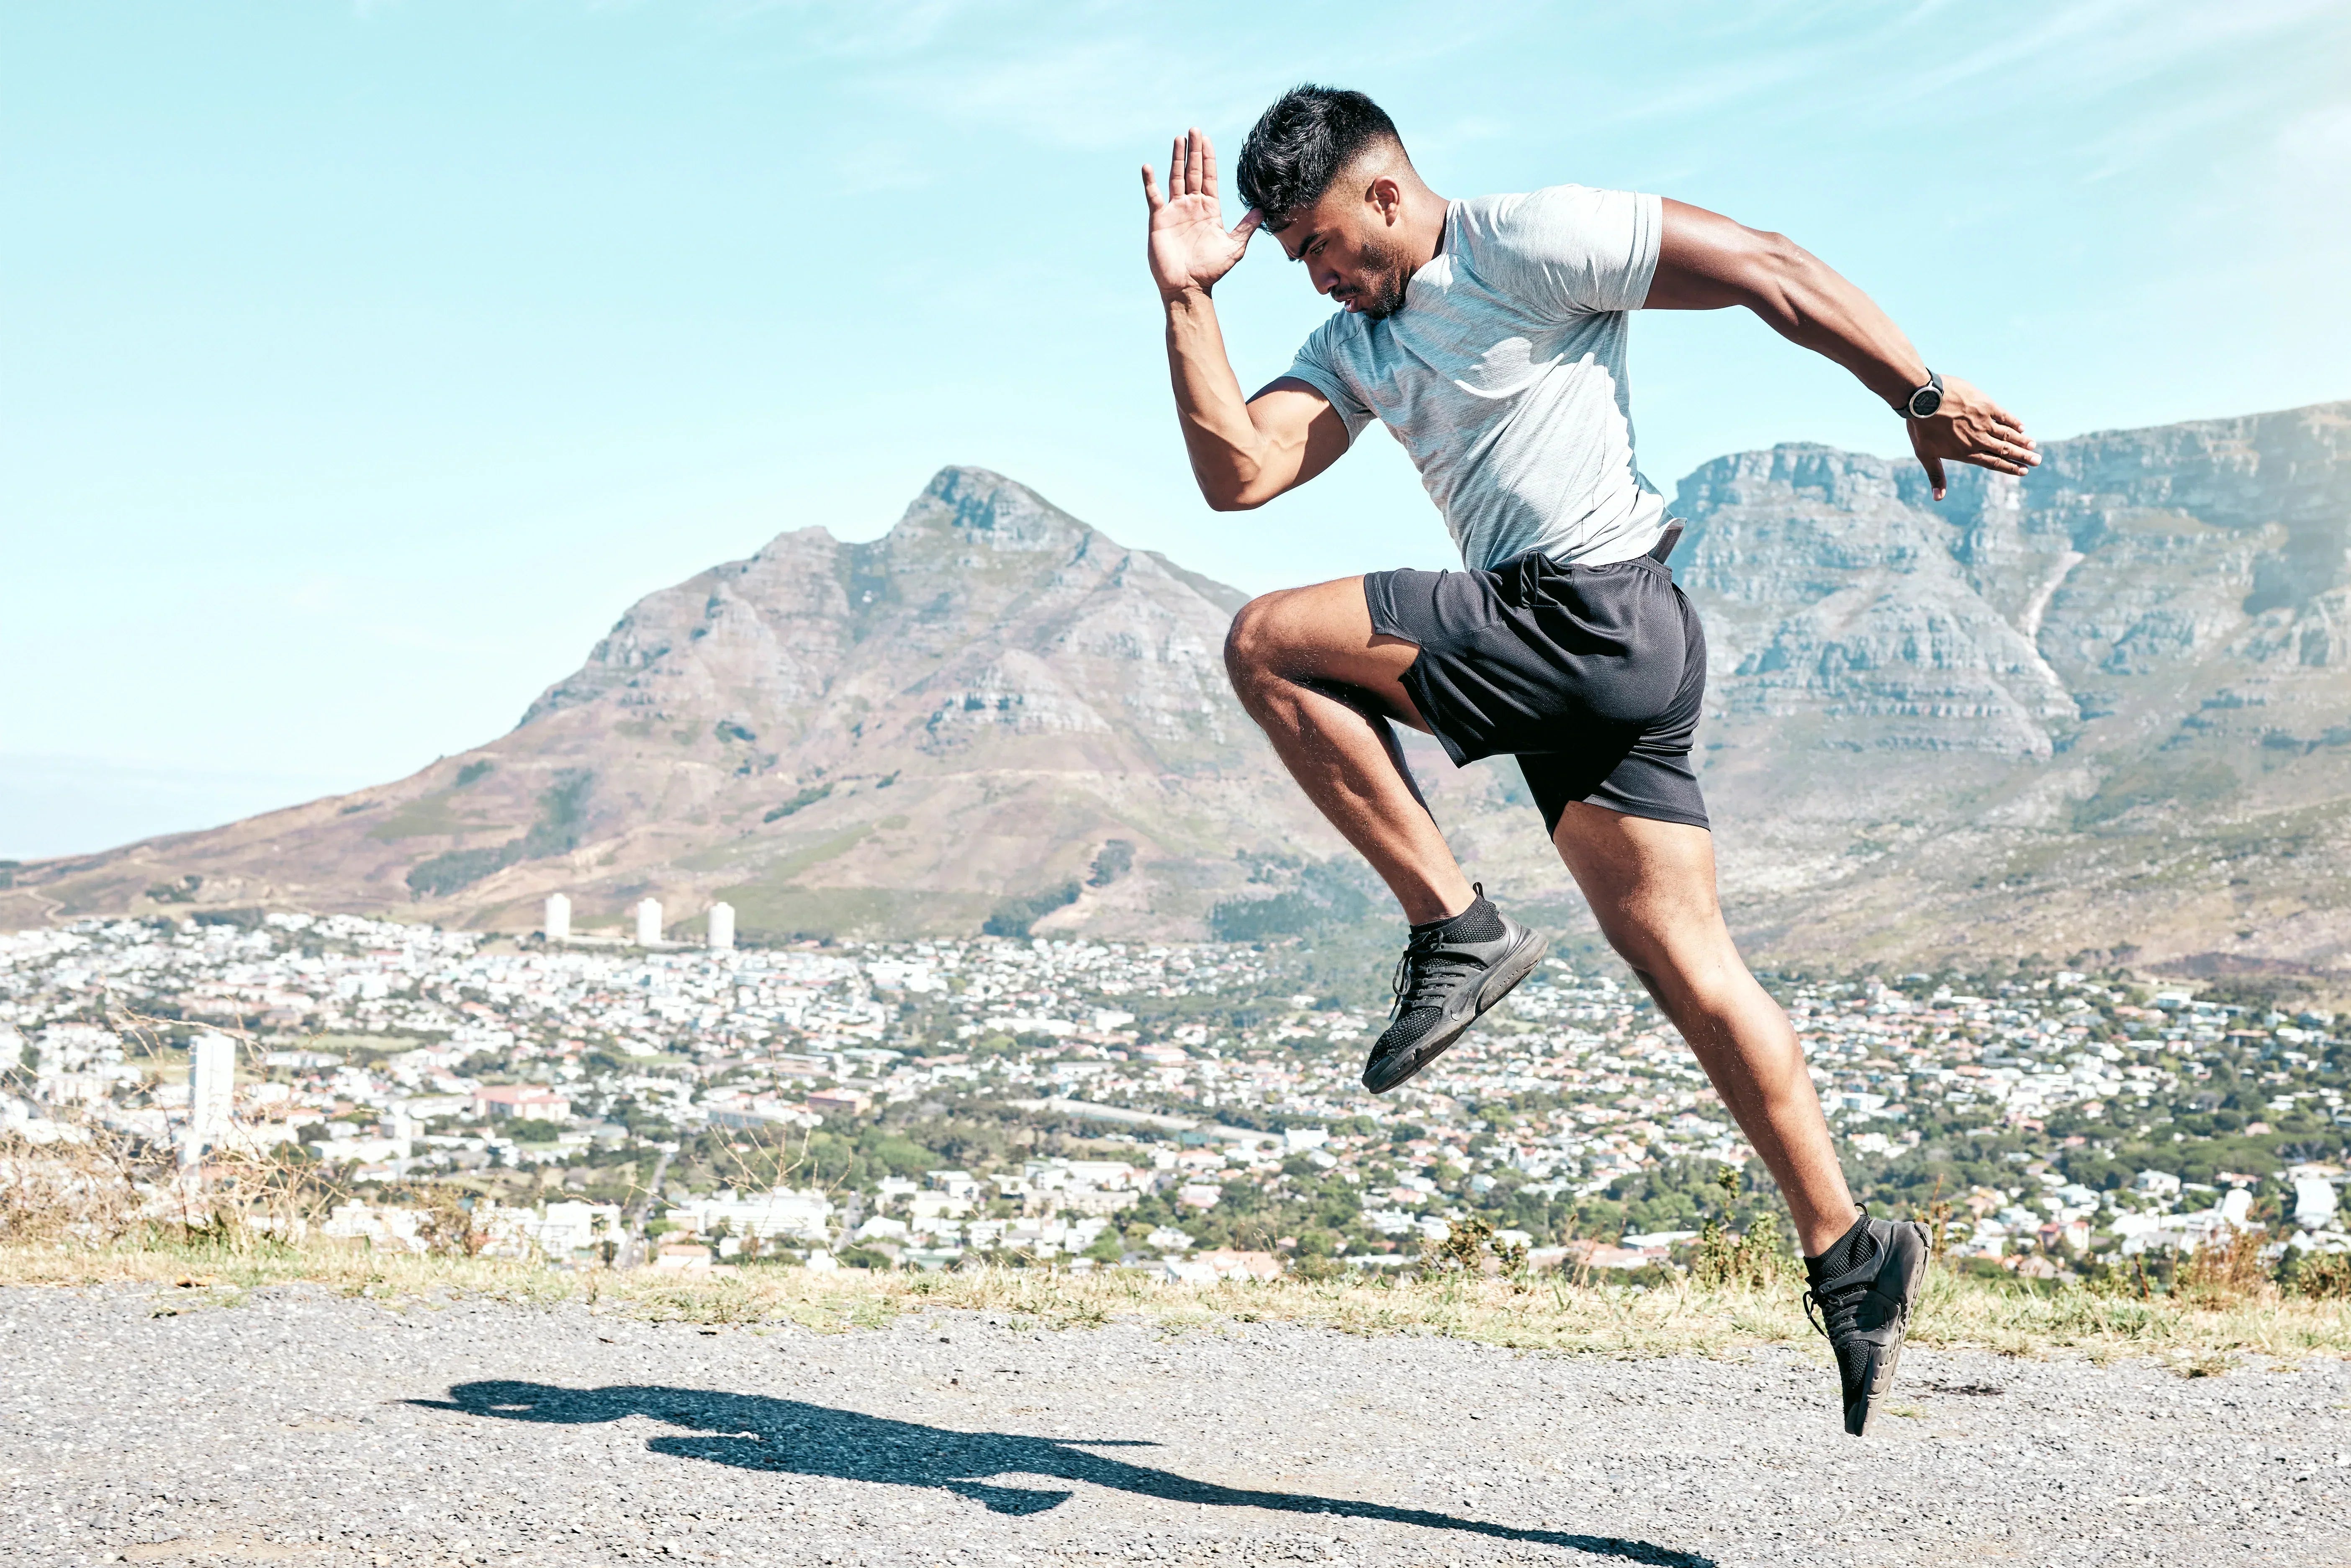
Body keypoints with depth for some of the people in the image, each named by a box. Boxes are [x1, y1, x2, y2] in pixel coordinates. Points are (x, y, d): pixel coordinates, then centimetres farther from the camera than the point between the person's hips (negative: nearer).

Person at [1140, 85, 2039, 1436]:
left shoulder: (1531, 242, -4)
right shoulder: (1358, 347, 20)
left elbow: (1769, 269, -5)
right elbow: (1237, 473, 8)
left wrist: (1924, 396, -6)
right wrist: (1190, 299, 3)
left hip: (1597, 616, -9)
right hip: (1581, 657, 9)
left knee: (1270, 644, -10)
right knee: (1690, 968, 5)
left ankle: (1460, 930, -9)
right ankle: (1850, 1251, 7)